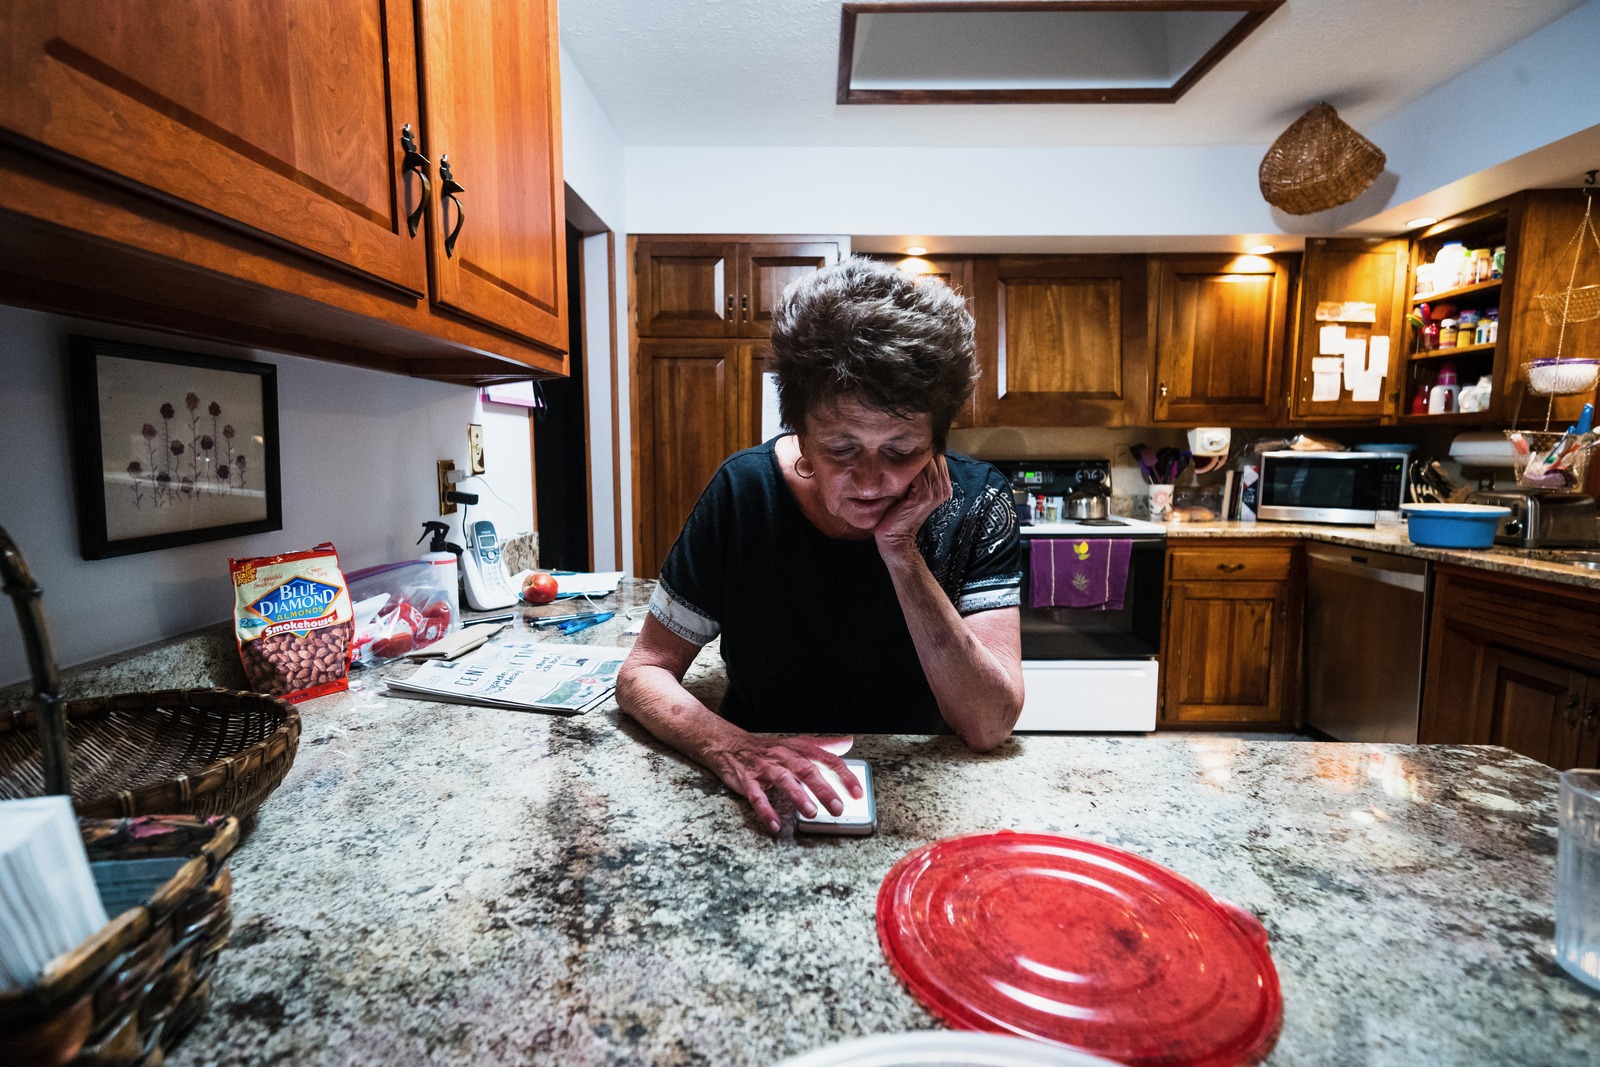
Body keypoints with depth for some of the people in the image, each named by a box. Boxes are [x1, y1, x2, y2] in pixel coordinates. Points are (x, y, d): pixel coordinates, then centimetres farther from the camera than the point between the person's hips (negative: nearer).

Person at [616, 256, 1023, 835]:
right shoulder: (743, 492, -14)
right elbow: (642, 672, -10)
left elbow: (989, 727, -19)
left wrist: (901, 554, -27)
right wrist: (731, 748, -29)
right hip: (770, 809, 1)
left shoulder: (975, 503, -14)